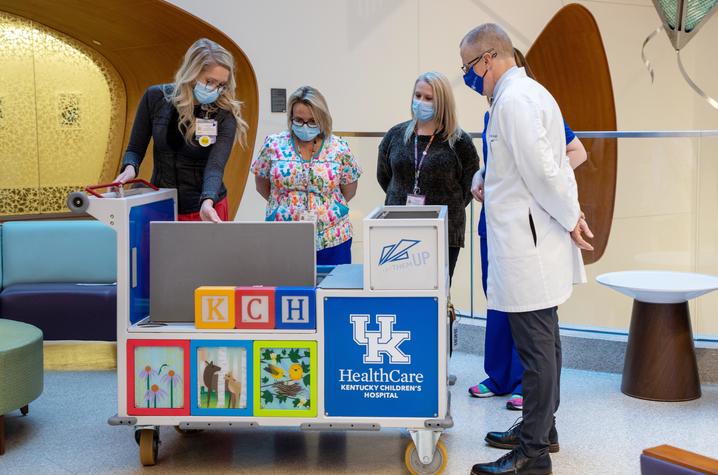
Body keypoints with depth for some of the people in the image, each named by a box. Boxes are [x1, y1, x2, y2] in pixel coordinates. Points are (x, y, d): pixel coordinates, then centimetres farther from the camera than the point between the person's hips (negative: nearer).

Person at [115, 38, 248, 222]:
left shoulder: (224, 115, -11)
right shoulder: (156, 97, -5)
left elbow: (215, 165, -22)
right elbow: (135, 149, 3)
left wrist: (207, 203, -40)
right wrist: (130, 168, -18)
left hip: (206, 207, -1)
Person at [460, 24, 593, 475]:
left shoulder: (514, 100, -17)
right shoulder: (530, 92, 15)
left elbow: (542, 170, -21)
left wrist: (571, 219, -11)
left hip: (529, 243, -11)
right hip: (532, 239, 11)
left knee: (537, 347, -5)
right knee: (542, 341, 19)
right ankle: (540, 428, 32)